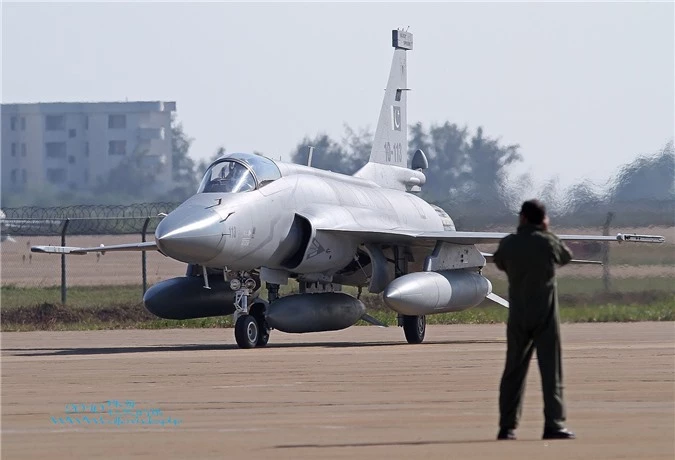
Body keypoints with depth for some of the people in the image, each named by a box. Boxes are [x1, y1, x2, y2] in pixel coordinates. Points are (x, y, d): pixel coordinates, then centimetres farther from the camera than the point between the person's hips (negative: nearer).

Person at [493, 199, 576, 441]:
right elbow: (566, 256, 12)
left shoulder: (508, 244, -1)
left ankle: (507, 427, 7)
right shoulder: (548, 242, -7)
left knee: (513, 371, 9)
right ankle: (554, 425, -8)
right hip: (545, 315, -3)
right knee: (551, 370, -1)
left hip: (518, 317, 3)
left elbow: (500, 263, 18)